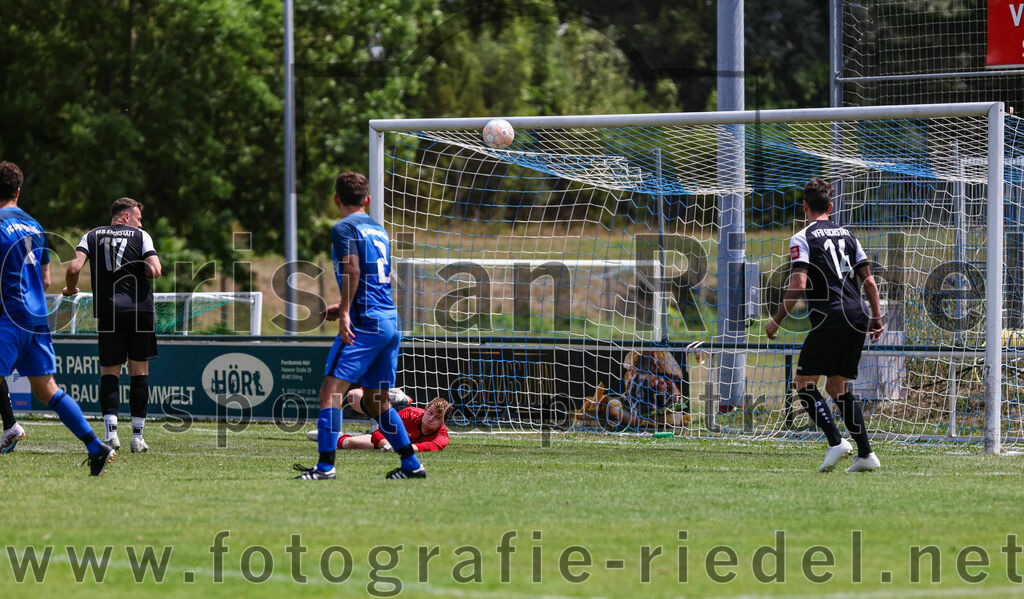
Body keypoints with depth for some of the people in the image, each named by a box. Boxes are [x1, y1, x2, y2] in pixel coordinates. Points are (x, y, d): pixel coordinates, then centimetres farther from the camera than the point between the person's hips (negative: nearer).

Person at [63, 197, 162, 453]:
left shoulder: (92, 236, 11)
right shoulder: (141, 236, 6)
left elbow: (74, 267, -4)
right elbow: (154, 271, -7)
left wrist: (70, 289, 15)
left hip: (107, 310, 1)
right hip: (140, 308, -1)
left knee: (109, 372, 8)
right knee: (139, 372, 8)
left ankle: (111, 429, -12)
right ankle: (137, 436, 6)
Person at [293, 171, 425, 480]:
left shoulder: (344, 228, -4)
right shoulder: (379, 230, 21)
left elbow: (353, 270, -17)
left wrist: (345, 313, -21)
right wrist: (343, 306, 33)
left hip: (364, 324, -8)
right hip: (390, 321, 8)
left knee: (331, 390, -11)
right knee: (376, 402, 17)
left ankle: (325, 465, -21)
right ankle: (412, 465, 17)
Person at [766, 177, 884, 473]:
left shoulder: (803, 238, -1)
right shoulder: (847, 234, 18)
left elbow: (798, 286, -12)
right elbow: (869, 281, 15)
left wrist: (777, 321, -4)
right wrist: (877, 318, 21)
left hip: (829, 320, -6)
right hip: (857, 319, 6)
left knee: (805, 382, 2)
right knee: (838, 387, 16)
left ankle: (835, 441, -16)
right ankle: (866, 454, 6)